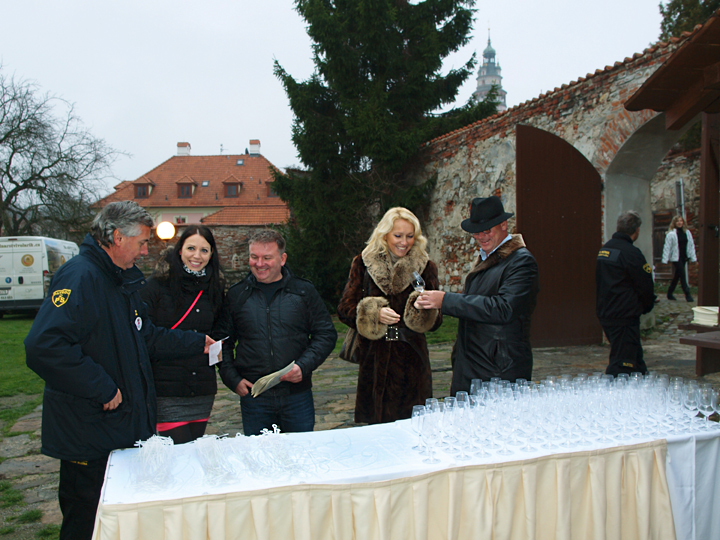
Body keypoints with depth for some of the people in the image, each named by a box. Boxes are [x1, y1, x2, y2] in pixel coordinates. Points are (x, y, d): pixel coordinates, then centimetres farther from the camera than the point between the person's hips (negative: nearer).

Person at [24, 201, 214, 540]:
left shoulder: (123, 280, 12)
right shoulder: (79, 277, -21)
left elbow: (144, 337, 23)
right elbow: (43, 347, -33)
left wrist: (196, 343, 21)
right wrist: (102, 388, -27)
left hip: (126, 422, 9)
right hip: (89, 433, -9)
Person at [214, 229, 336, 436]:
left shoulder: (304, 291, 2)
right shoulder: (236, 295, 5)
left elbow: (326, 334, 3)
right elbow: (222, 341, 10)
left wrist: (304, 366, -11)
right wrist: (232, 379, -2)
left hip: (297, 397, 0)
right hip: (253, 398, 1)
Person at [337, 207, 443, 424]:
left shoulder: (425, 267, 6)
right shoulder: (363, 264, 4)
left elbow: (436, 321, 7)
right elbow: (345, 309, 3)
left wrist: (425, 309, -15)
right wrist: (373, 313, -14)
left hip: (411, 358, 1)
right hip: (374, 356, 0)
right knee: (376, 423, 5)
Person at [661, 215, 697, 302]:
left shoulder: (687, 232, 7)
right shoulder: (671, 234, -8)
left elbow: (691, 245, 9)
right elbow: (667, 247, -9)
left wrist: (693, 258, 5)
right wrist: (665, 260, -13)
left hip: (684, 257, 6)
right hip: (676, 258, -6)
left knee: (677, 275, 12)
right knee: (682, 275, -9)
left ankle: (669, 293, 24)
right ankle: (687, 294, -7)